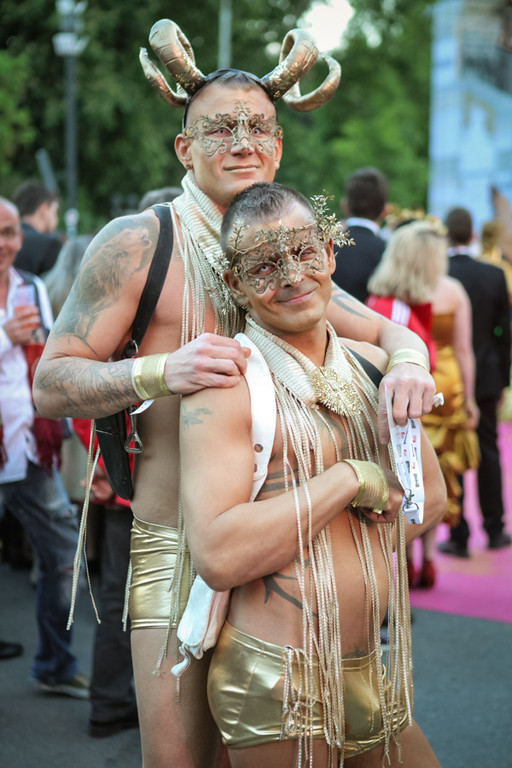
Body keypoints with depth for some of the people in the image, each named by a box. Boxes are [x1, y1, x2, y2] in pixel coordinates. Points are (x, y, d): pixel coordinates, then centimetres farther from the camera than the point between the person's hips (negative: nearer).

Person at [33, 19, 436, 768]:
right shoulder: (138, 243, -6)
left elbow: (387, 330, 20)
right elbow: (51, 382, -8)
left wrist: (407, 363, -5)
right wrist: (161, 371, -25)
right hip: (175, 547, -5)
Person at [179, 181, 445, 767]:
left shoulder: (372, 368, 9)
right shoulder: (225, 386, -13)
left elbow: (430, 494, 18)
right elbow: (217, 557, -25)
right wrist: (352, 480, -18)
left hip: (367, 672, 7)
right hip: (275, 688, -7)